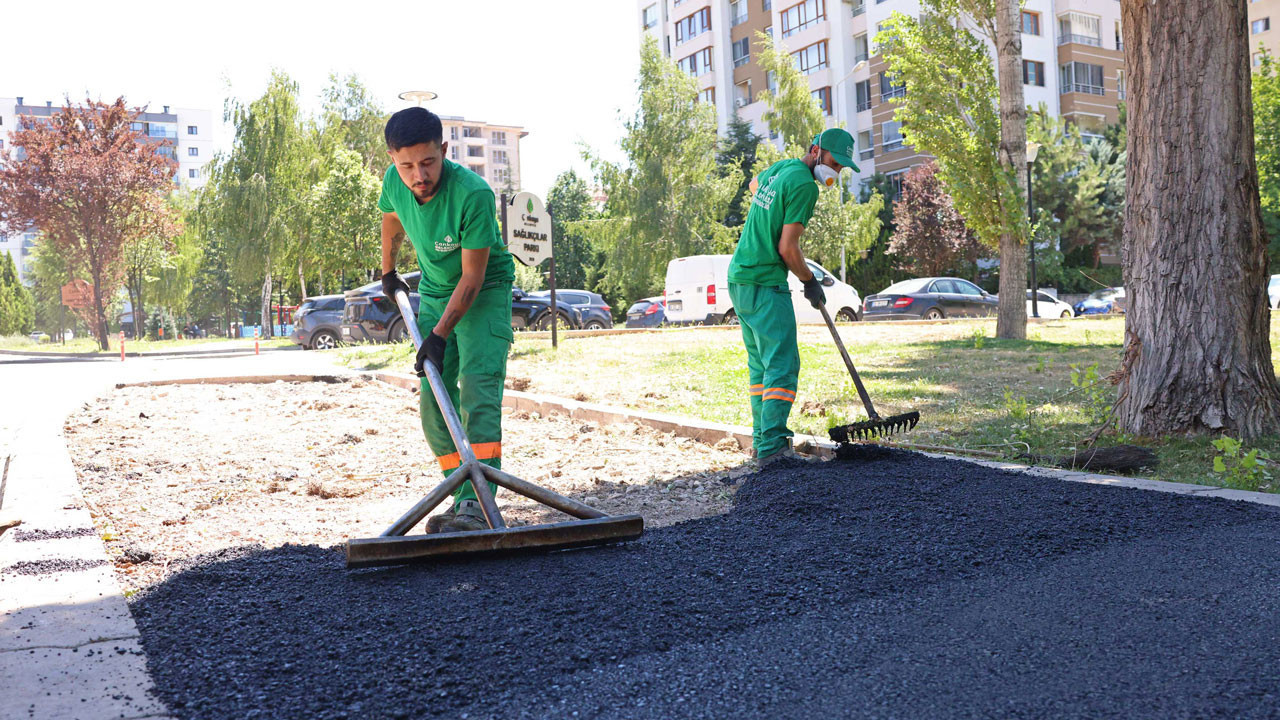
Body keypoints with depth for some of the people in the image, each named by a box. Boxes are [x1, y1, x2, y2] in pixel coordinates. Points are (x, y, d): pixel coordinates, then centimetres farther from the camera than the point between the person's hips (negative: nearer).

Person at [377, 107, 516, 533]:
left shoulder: (473, 194, -32)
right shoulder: (394, 183, -14)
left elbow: (472, 277, -26)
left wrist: (439, 336, -29)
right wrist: (388, 272, 26)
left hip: (484, 292, -6)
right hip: (434, 292, 6)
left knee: (477, 387, -21)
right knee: (433, 401, 1)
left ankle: (478, 502, -25)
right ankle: (463, 499, 7)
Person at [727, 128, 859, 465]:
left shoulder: (779, 167, 13)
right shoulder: (804, 185, -15)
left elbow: (755, 185, 38)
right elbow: (787, 248, -17)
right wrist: (810, 282, -2)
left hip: (739, 278, 10)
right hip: (765, 285, -10)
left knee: (760, 364, 15)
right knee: (782, 365, -11)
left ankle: (762, 438, 20)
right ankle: (771, 447, -17)